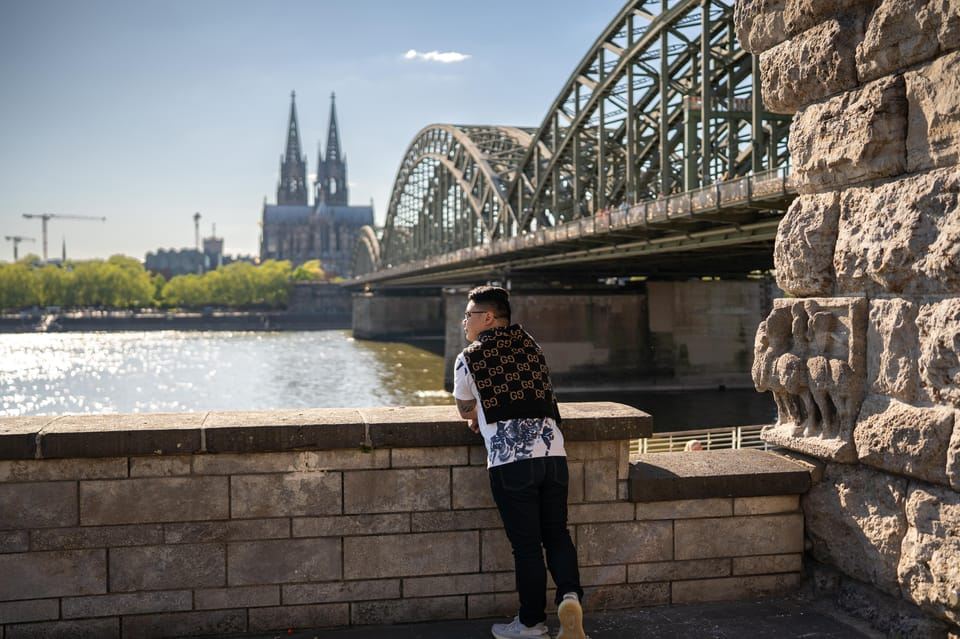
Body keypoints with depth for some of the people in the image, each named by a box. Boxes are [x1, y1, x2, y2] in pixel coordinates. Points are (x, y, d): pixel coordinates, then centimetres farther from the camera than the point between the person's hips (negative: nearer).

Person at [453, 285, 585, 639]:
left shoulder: (468, 360, 3)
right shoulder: (530, 345, 16)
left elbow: (466, 411, 18)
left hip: (511, 460, -4)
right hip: (553, 453, 4)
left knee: (526, 544, 4)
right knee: (557, 534, 14)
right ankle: (570, 595, -7)